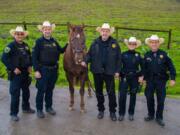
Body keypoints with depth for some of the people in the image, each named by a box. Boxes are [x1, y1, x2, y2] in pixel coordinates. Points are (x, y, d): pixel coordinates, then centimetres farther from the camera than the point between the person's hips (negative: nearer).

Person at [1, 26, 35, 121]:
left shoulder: (26, 46, 8)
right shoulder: (11, 46, -12)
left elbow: (29, 56, 22)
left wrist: (30, 66, 6)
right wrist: (13, 68, -20)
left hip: (25, 73, 7)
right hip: (15, 74, -7)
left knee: (26, 91, 19)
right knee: (15, 94, -2)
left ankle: (26, 108, 39)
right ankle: (14, 114, 10)